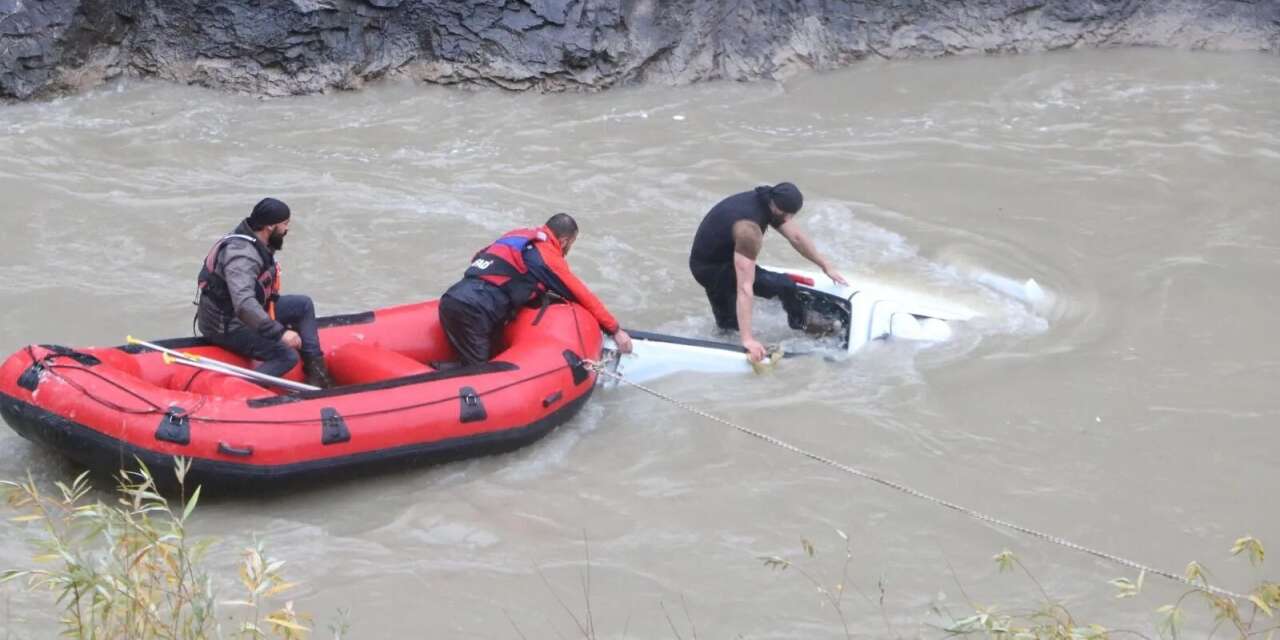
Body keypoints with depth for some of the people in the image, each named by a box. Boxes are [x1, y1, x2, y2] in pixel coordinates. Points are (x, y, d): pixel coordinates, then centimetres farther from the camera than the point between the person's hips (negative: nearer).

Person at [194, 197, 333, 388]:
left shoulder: (257, 244, 5)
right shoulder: (242, 254, -28)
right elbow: (244, 304, -40)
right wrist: (280, 332, -40)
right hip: (226, 327, -10)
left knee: (304, 305, 11)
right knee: (287, 357, -22)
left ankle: (315, 370, 9)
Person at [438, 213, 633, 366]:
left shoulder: (518, 234, 22)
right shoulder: (549, 257, 3)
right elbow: (583, 296, 10)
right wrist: (615, 330, 19)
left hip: (452, 298, 8)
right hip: (473, 311, -8)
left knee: (489, 361, 13)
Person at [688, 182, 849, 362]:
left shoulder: (771, 203, -10)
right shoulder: (749, 228, -36)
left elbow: (796, 237, 7)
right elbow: (745, 287, -40)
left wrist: (826, 266, 15)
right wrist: (747, 339, -43)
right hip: (712, 270, -9)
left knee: (727, 328, 24)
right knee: (784, 285, -13)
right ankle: (803, 328, 12)